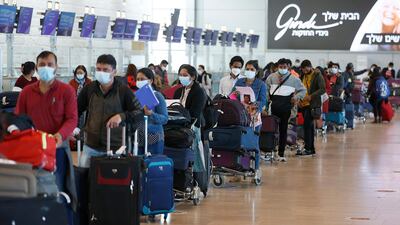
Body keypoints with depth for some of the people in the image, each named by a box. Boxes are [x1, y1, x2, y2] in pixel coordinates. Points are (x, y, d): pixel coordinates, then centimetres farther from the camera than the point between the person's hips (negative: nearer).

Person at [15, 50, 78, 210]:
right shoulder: (27, 92, 11)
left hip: (57, 147, -3)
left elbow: (72, 118, -7)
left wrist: (61, 134, -25)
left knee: (56, 190, 0)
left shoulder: (67, 90, 0)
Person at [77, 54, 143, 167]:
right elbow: (76, 110, 16)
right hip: (91, 147, 3)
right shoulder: (89, 89, 5)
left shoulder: (124, 90, -5)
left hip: (115, 148, -3)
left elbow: (140, 113, -6)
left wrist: (122, 116, -24)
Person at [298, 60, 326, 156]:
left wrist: (311, 96, -22)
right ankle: (311, 149, 14)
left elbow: (322, 89, -13)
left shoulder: (317, 75, -6)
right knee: (309, 126, 10)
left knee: (307, 125, -13)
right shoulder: (303, 76, 15)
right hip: (304, 104, 7)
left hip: (312, 105, -7)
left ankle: (308, 148, -12)